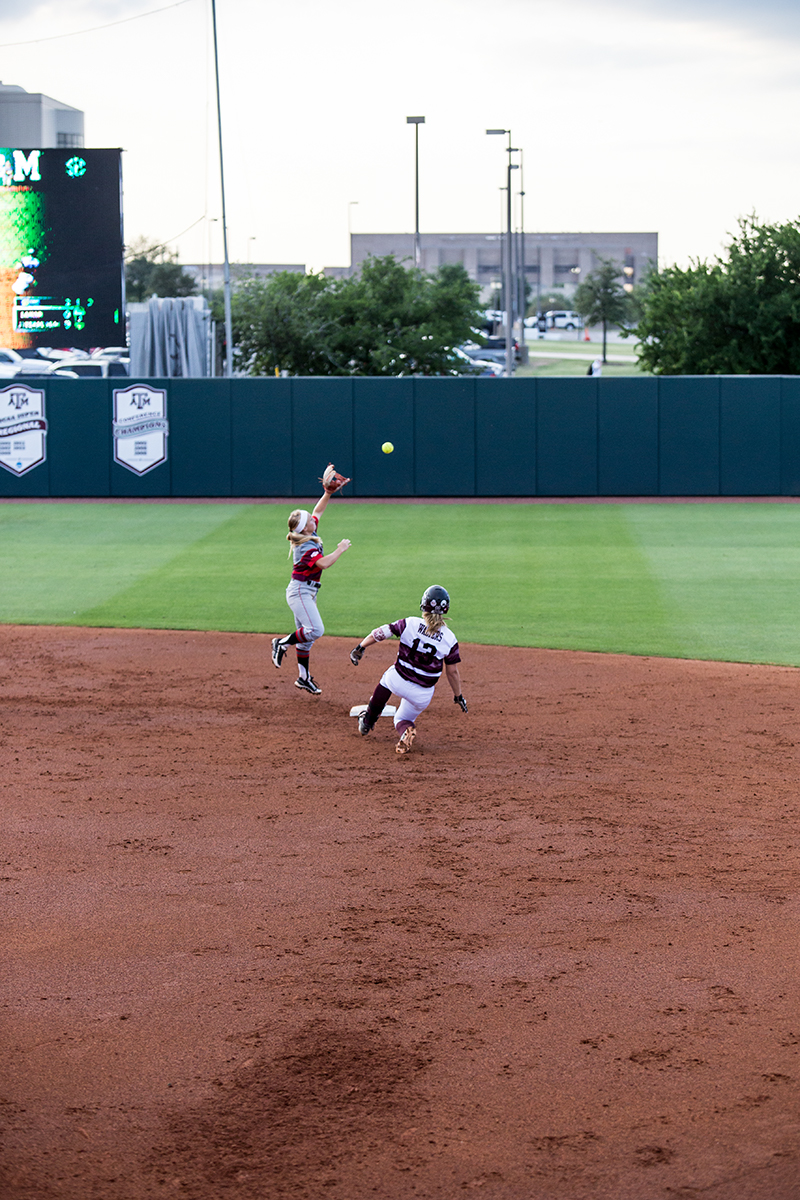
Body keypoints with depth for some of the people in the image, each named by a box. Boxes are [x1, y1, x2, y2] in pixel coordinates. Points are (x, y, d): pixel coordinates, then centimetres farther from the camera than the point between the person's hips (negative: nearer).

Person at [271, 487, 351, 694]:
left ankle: (303, 678, 18)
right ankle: (283, 644, -6)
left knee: (306, 635, 12)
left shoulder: (309, 536, 4)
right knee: (316, 630, -22)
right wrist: (341, 549, -22)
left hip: (307, 592, 10)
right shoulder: (306, 546, -22)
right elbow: (323, 563, -35)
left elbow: (318, 511, 17)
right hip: (300, 591, -10)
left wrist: (327, 494, 6)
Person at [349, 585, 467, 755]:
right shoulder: (449, 639, -10)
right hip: (423, 694, 0)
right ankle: (406, 728, -13)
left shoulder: (410, 624, -12)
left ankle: (368, 722, 34)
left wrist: (361, 647, 7)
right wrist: (458, 696, 10)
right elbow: (453, 672, -4)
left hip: (397, 681, 0)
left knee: (386, 679, 37)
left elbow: (381, 632, -7)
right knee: (403, 719, 25)